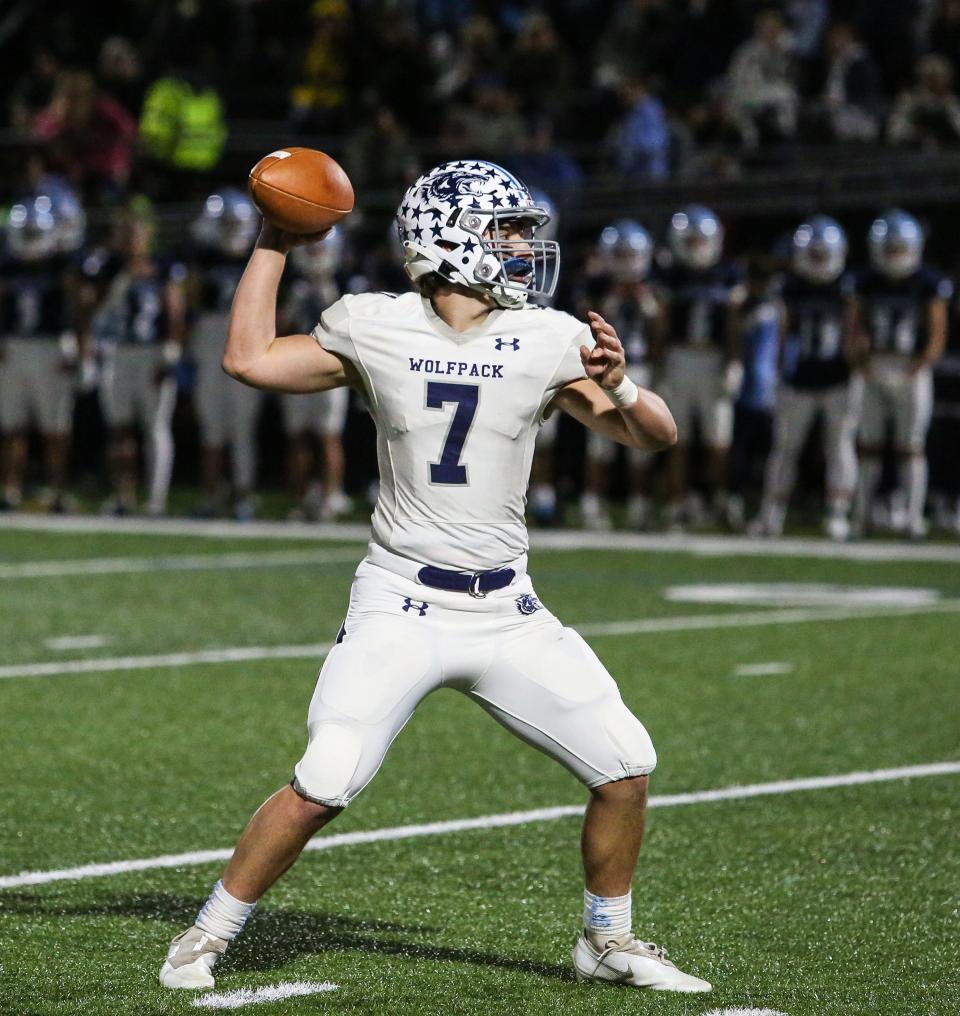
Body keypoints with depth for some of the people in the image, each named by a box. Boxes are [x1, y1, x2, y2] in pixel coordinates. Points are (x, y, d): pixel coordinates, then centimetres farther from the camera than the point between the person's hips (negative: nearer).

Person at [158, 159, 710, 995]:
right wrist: (275, 246, 10)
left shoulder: (548, 340, 0)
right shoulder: (374, 329, -2)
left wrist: (618, 390, -18)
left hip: (507, 613, 3)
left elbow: (657, 436, 3)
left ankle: (608, 940, 21)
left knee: (626, 767, -1)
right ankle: (209, 933, 3)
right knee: (324, 786, -16)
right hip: (401, 608, -3)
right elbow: (250, 359, 8)